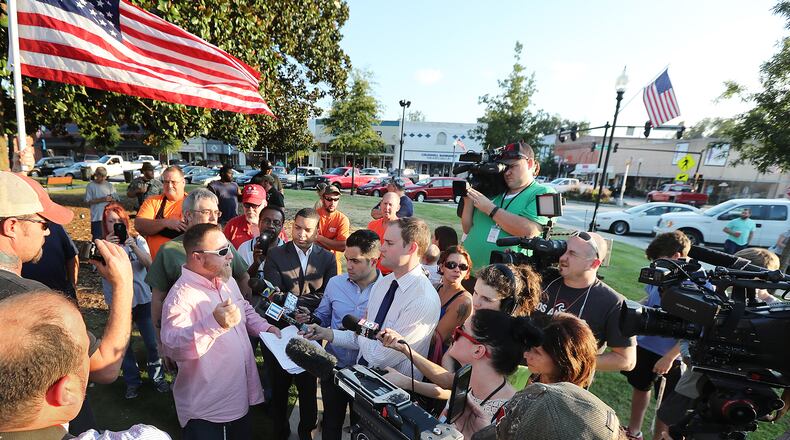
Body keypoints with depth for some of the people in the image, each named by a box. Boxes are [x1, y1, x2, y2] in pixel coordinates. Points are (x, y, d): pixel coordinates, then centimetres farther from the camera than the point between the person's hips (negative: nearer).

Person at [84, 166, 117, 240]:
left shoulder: (109, 185, 8)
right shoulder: (91, 186, 0)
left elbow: (116, 199, 8)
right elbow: (88, 201, -5)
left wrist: (111, 199, -14)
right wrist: (102, 199, -16)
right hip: (97, 218, -3)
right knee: (97, 238, 0)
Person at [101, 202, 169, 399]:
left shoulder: (138, 240, -1)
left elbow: (149, 264, -14)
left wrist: (133, 246, -27)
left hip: (143, 299, 0)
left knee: (152, 342, 4)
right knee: (124, 344, 10)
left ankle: (157, 376, 24)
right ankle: (132, 381, 29)